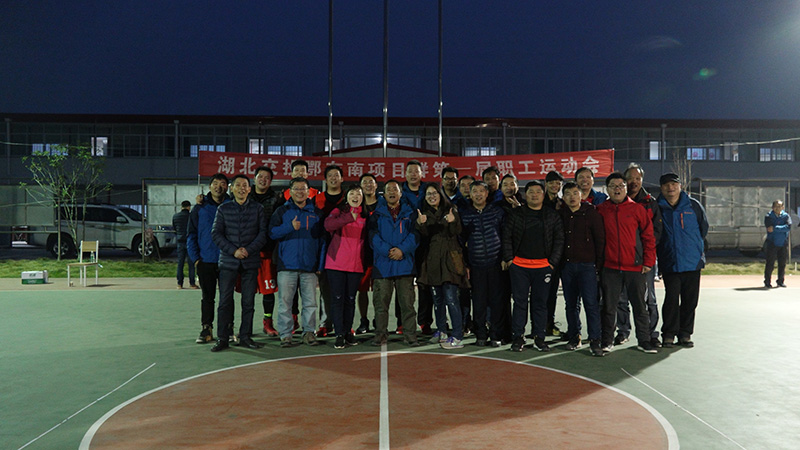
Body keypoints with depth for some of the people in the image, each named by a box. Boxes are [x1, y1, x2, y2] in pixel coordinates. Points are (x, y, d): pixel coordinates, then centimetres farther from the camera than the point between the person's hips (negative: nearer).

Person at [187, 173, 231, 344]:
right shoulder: (199, 208, 6)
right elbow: (191, 235, 6)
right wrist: (195, 258, -4)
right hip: (205, 261, 1)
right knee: (207, 297, 7)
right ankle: (206, 329, 15)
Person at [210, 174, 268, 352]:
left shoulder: (257, 208, 6)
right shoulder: (223, 209, 7)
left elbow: (263, 233, 2)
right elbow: (216, 234, 2)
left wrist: (249, 250, -11)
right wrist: (233, 250, -9)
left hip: (251, 261, 0)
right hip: (228, 261, 0)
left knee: (248, 301, 4)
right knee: (225, 300, 0)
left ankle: (245, 337, 14)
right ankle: (222, 338, 7)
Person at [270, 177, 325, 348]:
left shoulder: (316, 213, 12)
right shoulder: (281, 211, 8)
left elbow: (322, 239, 11)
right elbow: (272, 232, -2)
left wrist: (320, 263, 4)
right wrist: (290, 227, -17)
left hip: (309, 266, 2)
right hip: (287, 265, -1)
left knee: (310, 302, 4)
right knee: (285, 301, -1)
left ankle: (309, 332, 15)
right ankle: (285, 335, 7)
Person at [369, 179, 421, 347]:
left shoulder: (409, 213, 11)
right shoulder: (377, 215, 10)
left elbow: (414, 234, 0)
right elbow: (373, 236, -2)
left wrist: (402, 249, -15)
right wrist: (388, 251, -15)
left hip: (405, 263, 0)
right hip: (382, 264, 0)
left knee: (407, 302, 1)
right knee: (381, 302, 2)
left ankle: (410, 335, 8)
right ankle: (380, 335, 13)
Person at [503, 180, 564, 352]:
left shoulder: (552, 216, 8)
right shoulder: (515, 214, 5)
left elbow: (559, 240, 8)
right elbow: (506, 237, 5)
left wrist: (553, 261, 0)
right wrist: (508, 259, -1)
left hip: (543, 266, 1)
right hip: (519, 265, -1)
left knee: (540, 302, 4)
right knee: (520, 301, 2)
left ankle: (539, 337, 14)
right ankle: (518, 336, 10)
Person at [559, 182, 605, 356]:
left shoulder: (591, 213, 0)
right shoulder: (560, 214, 9)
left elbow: (600, 239, 0)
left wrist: (598, 263, -4)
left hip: (587, 265, -3)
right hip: (567, 265, 4)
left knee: (591, 303, -8)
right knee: (571, 304, 9)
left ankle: (595, 340, -3)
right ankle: (574, 337, 19)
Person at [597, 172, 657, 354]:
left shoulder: (637, 209, 3)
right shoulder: (600, 210, 5)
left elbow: (648, 236, 4)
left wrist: (648, 261, 0)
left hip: (635, 267, 0)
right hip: (610, 267, 0)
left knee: (640, 306, 7)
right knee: (609, 306, 6)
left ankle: (644, 341, 18)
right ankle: (607, 341, 17)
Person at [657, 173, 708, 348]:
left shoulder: (694, 206, 3)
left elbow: (704, 229, 14)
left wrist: (692, 245, 16)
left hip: (693, 261, 2)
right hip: (669, 263, -1)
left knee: (690, 300, 6)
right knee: (671, 299, -3)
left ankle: (685, 334, 17)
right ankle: (668, 334, 8)